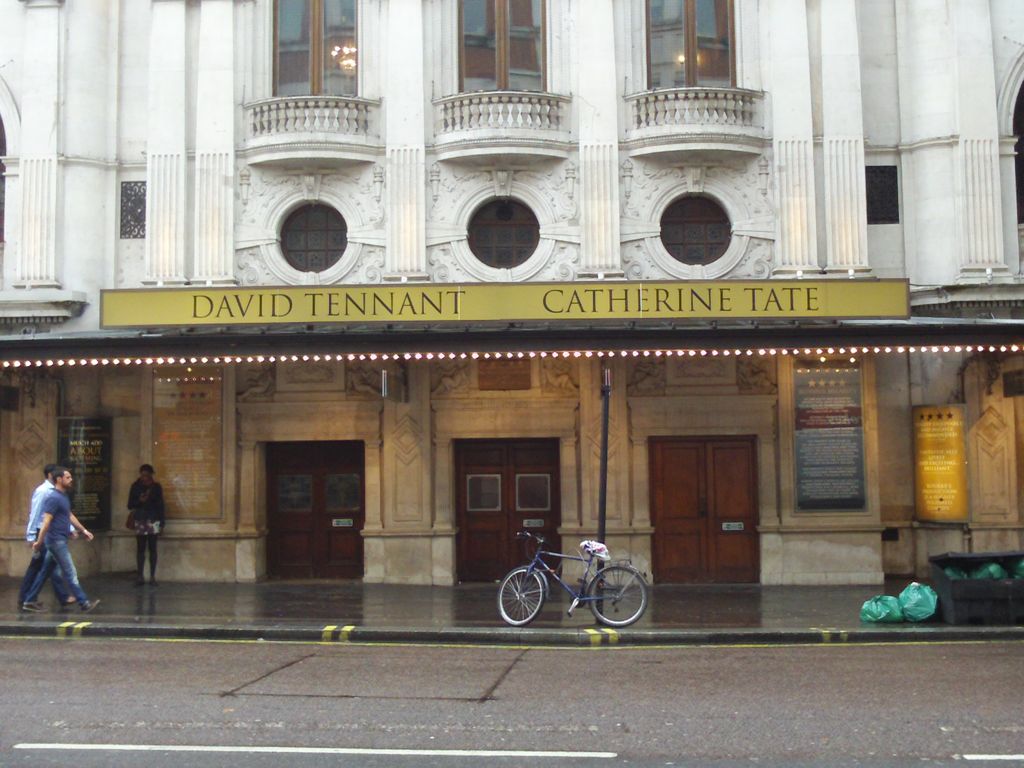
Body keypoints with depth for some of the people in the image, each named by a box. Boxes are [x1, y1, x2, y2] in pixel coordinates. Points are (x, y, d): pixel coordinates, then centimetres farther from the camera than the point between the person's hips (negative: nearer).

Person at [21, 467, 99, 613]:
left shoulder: (63, 496, 13)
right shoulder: (53, 498, -18)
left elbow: (70, 516, 24)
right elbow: (46, 521, -22)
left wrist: (83, 530, 25)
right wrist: (39, 542, -24)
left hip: (59, 540, 10)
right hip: (56, 541, -10)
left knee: (45, 572, 14)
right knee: (71, 573, -6)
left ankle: (30, 601, 19)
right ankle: (84, 603, -3)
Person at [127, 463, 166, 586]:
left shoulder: (156, 487, 3)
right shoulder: (135, 486, 4)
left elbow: (160, 505, 5)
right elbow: (130, 505, 5)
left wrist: (162, 524, 1)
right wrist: (139, 501, -15)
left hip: (153, 521, -1)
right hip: (140, 521, 1)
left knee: (152, 549, 0)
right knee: (140, 549, 1)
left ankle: (152, 577, 3)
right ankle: (139, 577, 4)